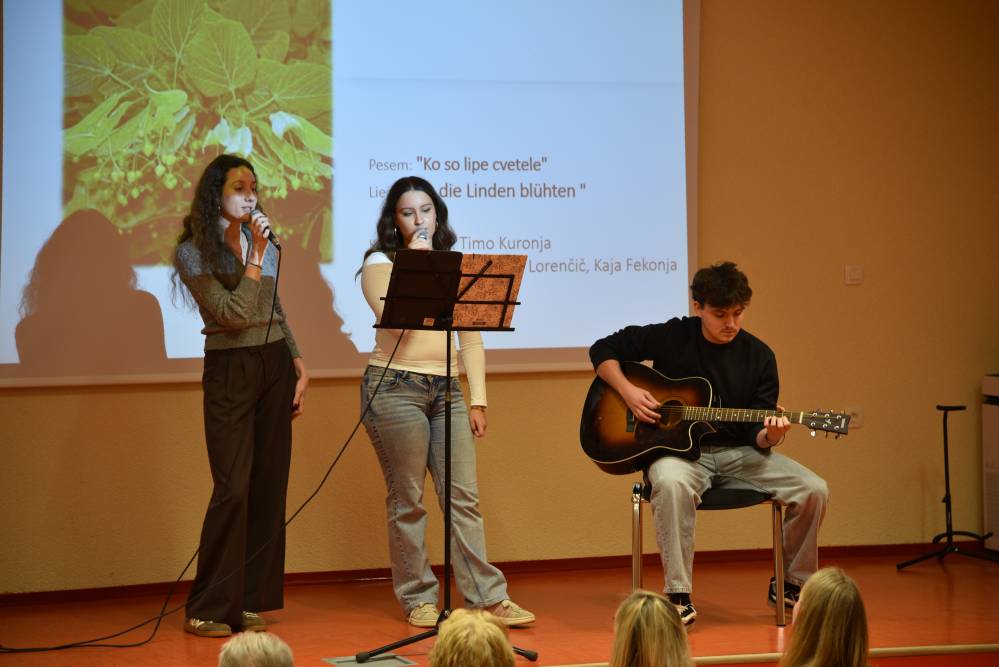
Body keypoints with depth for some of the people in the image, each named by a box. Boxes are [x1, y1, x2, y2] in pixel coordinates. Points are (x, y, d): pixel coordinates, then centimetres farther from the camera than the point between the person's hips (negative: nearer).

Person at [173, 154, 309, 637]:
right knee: (233, 488, -10)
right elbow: (232, 314, -17)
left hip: (275, 366, 6)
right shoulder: (192, 252, -7)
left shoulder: (262, 242, 11)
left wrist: (298, 365, 11)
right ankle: (208, 609, -1)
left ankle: (249, 601, 12)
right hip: (230, 369, -6)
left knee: (270, 486, 4)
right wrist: (256, 255, -15)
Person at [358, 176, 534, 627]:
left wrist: (478, 400, 6)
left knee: (464, 495, 0)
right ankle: (418, 598, 9)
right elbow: (395, 320, -16)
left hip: (446, 388, 4)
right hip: (395, 387, -4)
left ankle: (488, 597, 1)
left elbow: (471, 337, 12)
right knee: (407, 500, 0)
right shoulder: (379, 264, 2)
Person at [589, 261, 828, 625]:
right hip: (677, 448, -3)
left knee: (813, 489, -16)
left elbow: (756, 434, 0)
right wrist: (628, 391, -13)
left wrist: (768, 435, -24)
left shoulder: (759, 357, 2)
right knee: (671, 483, -41)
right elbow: (603, 351, 3)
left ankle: (790, 585, 7)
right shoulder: (671, 337, -3)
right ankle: (678, 596, -30)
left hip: (737, 452, 3)